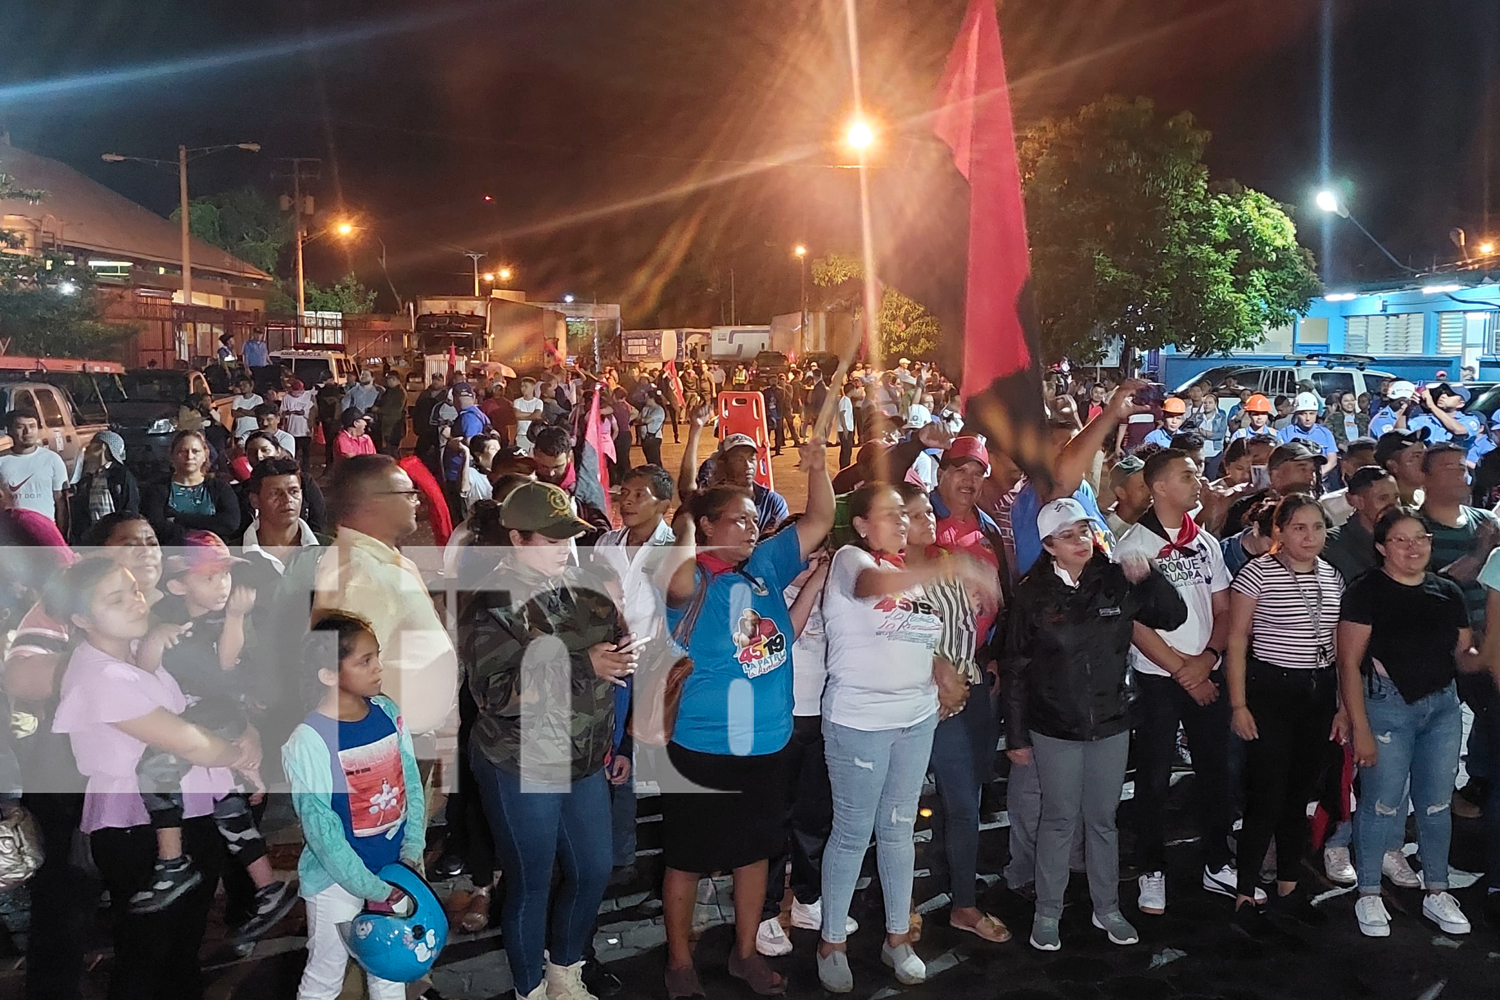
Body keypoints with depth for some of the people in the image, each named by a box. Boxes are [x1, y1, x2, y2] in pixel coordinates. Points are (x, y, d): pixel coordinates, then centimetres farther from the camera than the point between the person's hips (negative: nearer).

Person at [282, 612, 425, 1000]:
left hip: (393, 866, 5)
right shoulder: (309, 742, -23)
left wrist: (412, 850, -8)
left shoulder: (388, 713, -6)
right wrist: (372, 889, -17)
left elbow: (412, 784, 2)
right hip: (337, 877, -5)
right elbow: (321, 830, -20)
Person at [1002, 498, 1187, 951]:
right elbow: (1014, 668, -4)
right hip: (1053, 728, -2)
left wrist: (1148, 577, -17)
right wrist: (1016, 735, -4)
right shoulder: (1033, 593, -7)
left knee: (1103, 819, 14)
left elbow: (1174, 617, 1)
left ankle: (1107, 909, 29)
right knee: (1059, 819, 8)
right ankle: (1047, 913, 22)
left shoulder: (1117, 582, -2)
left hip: (1110, 723, 2)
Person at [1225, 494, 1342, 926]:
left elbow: (1337, 643, 15)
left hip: (1319, 692, 6)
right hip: (1271, 691, -6)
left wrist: (1343, 703, 12)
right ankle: (1245, 895, 7)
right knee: (1266, 797, -6)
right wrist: (1238, 705, -12)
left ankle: (1287, 889, 25)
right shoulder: (1257, 573, -10)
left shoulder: (1332, 576, 8)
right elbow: (1236, 640, -9)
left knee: (1300, 794, 13)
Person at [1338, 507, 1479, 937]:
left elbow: (1464, 655, 14)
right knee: (1382, 803, -2)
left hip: (1443, 707, 5)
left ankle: (1436, 893, 26)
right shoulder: (1366, 592, -8)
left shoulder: (1447, 593, 9)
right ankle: (1369, 896, 12)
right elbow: (1350, 663, -10)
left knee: (1437, 803, 12)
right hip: (1387, 706, -5)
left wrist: (1484, 658, -11)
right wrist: (1360, 728, -14)